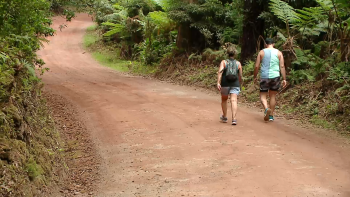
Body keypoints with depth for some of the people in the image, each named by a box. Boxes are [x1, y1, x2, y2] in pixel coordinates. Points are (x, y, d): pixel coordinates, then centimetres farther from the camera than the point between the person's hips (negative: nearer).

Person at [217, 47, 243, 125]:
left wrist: (218, 83, -20)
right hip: (235, 84, 0)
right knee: (233, 100, -9)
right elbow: (240, 76, 8)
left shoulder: (223, 62, 2)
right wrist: (240, 85, 24)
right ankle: (234, 119, -23)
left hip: (225, 84, 0)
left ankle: (224, 117, 30)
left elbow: (220, 72, -14)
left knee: (224, 99, 20)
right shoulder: (238, 63, 6)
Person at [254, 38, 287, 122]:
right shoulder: (279, 53, 4)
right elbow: (282, 66, -2)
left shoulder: (261, 52, 1)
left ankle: (266, 109, -22)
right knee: (272, 96, 14)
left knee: (263, 96, 7)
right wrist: (284, 79, -2)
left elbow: (257, 66, -2)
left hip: (264, 77, -1)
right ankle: (271, 116, 16)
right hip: (275, 77, 2)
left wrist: (255, 77, 11)